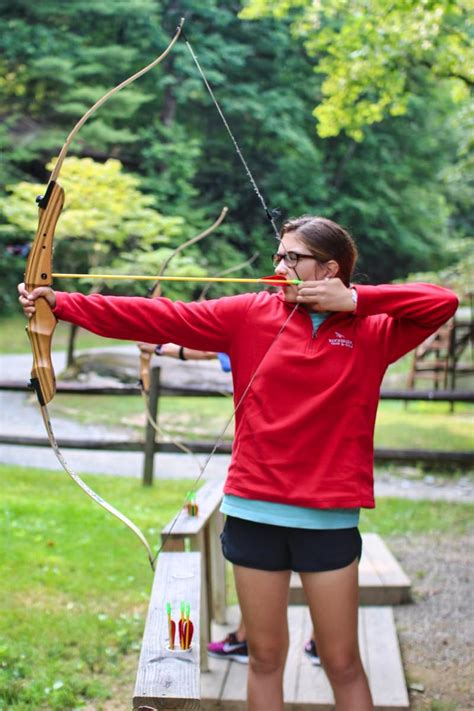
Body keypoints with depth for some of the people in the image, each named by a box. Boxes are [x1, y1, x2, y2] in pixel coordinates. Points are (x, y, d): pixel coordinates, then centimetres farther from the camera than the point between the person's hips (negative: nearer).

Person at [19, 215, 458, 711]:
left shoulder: (372, 332, 2)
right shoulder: (251, 314, 2)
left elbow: (443, 303, -5)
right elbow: (160, 318, -3)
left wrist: (356, 300, -11)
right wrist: (62, 304, -8)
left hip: (328, 519, -1)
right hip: (255, 513, 1)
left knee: (342, 663, 8)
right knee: (265, 656, 13)